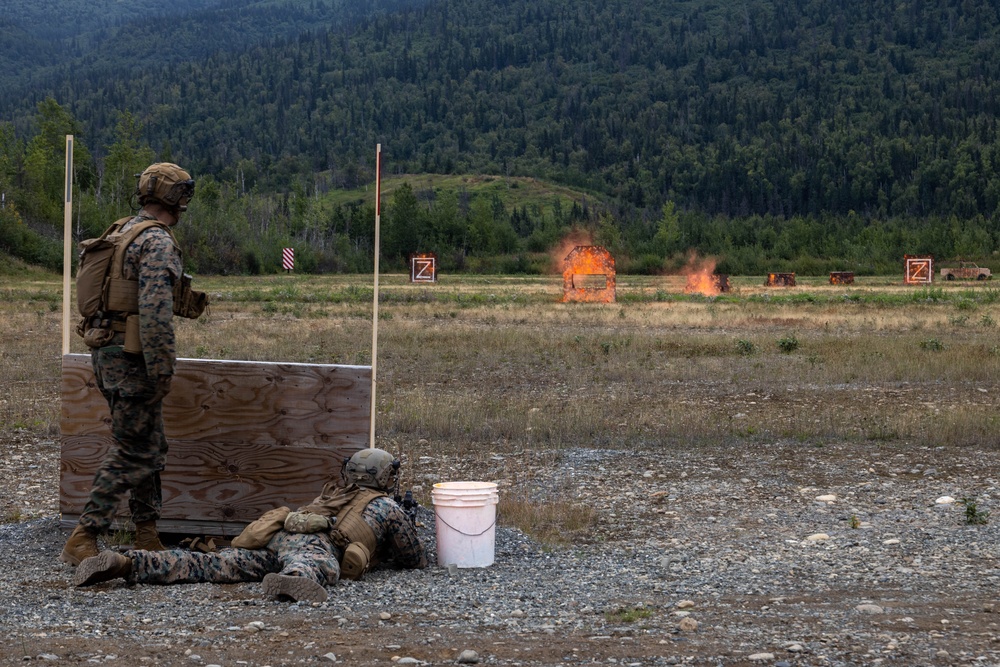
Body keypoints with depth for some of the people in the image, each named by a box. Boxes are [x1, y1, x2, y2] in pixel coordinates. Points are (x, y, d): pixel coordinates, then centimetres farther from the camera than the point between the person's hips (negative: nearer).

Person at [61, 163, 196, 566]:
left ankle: (147, 537, 20)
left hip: (107, 354, 10)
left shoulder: (121, 234, 14)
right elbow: (155, 311, -25)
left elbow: (97, 296, 19)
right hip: (134, 360, -10)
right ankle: (82, 541, -8)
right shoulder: (158, 242, -16)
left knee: (151, 447, 16)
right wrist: (162, 369, -22)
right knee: (131, 453, -6)